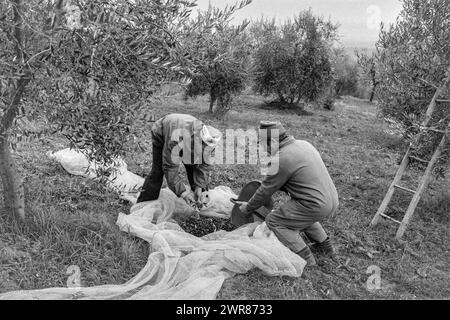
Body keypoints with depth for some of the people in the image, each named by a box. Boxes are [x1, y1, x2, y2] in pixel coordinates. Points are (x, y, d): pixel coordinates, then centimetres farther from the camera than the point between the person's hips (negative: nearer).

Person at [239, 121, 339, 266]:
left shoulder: (280, 160, -19)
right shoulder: (303, 144, 8)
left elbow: (266, 190, -8)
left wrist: (248, 207, 9)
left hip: (316, 206, -9)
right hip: (332, 201, 9)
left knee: (274, 220, 4)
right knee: (300, 214, 34)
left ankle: (305, 257, 8)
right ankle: (326, 245, 39)